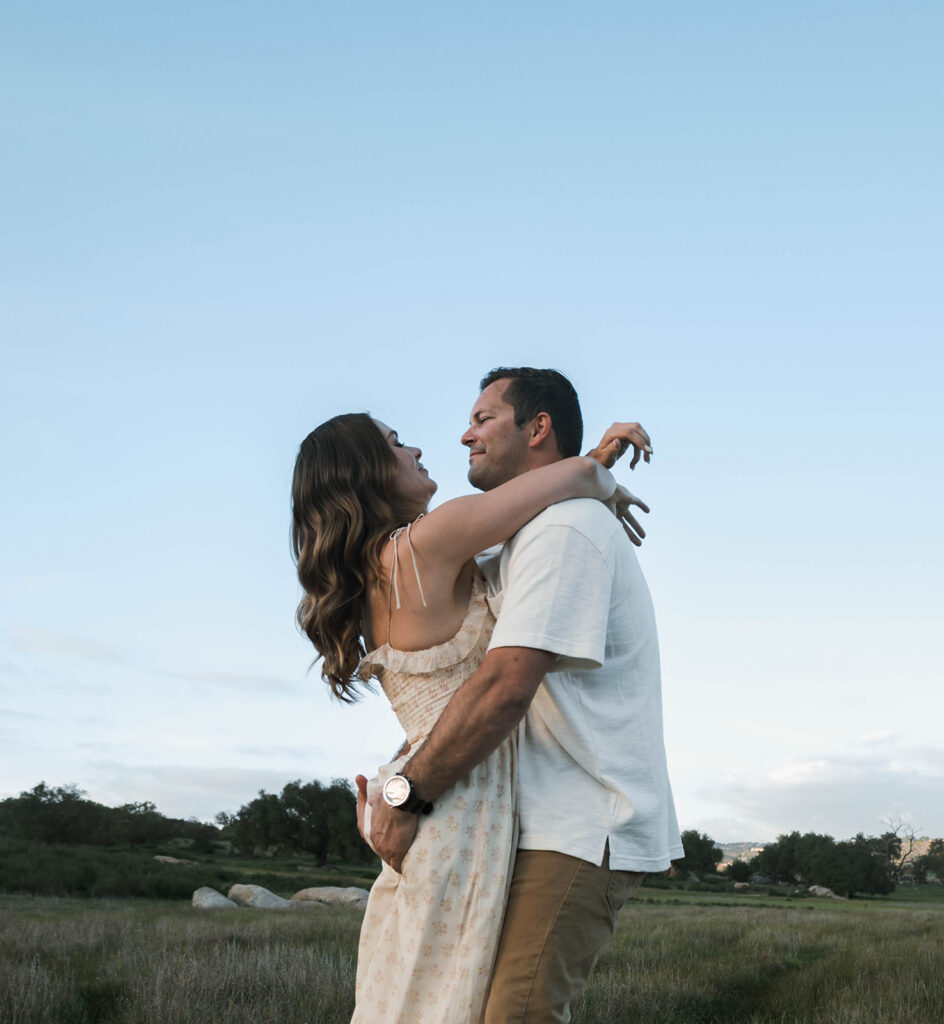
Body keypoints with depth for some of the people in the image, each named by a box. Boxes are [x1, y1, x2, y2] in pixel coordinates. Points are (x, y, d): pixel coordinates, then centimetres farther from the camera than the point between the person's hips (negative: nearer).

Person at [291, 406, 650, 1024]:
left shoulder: (379, 574, 14)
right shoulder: (425, 544, -12)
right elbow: (579, 477, -8)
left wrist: (597, 460, 16)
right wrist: (607, 489, 15)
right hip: (463, 813, -9)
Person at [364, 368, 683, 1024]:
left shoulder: (563, 530, -15)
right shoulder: (531, 536, 21)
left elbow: (503, 688, -25)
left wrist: (405, 797, -18)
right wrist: (398, 782, 10)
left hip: (583, 829, -10)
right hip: (561, 822, 10)